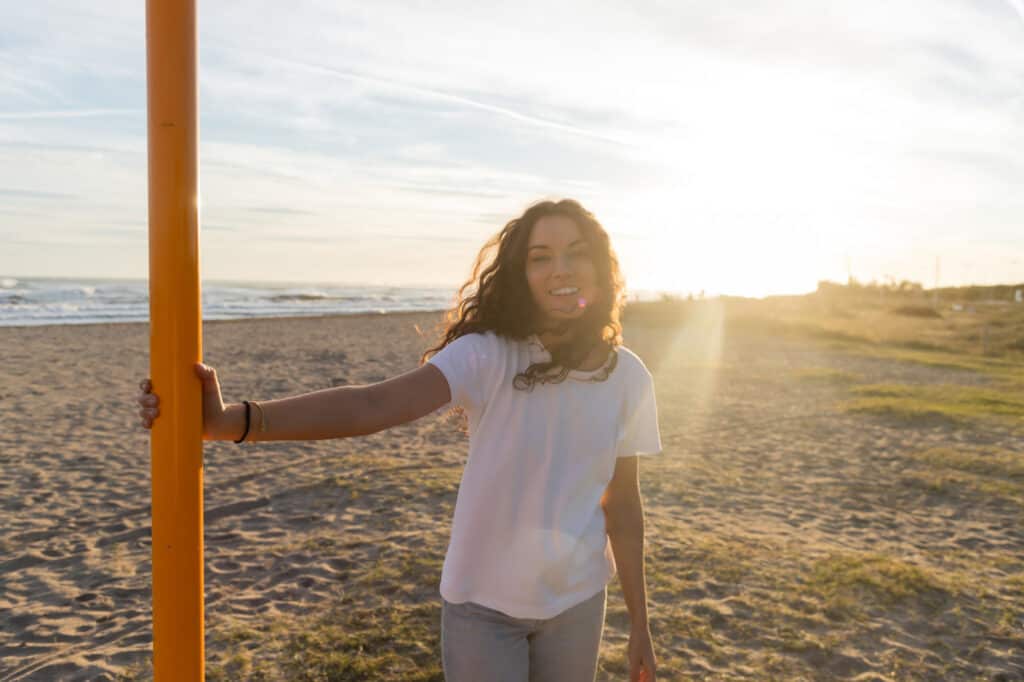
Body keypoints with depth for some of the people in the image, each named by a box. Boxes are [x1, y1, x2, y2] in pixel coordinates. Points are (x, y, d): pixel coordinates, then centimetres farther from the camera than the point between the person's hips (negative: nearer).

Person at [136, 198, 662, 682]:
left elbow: (622, 504, 1)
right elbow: (371, 406, -32)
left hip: (576, 602, 4)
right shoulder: (486, 356, -19)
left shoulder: (626, 377, -7)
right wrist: (229, 421, -45)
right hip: (482, 601, -3)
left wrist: (639, 623, 6)